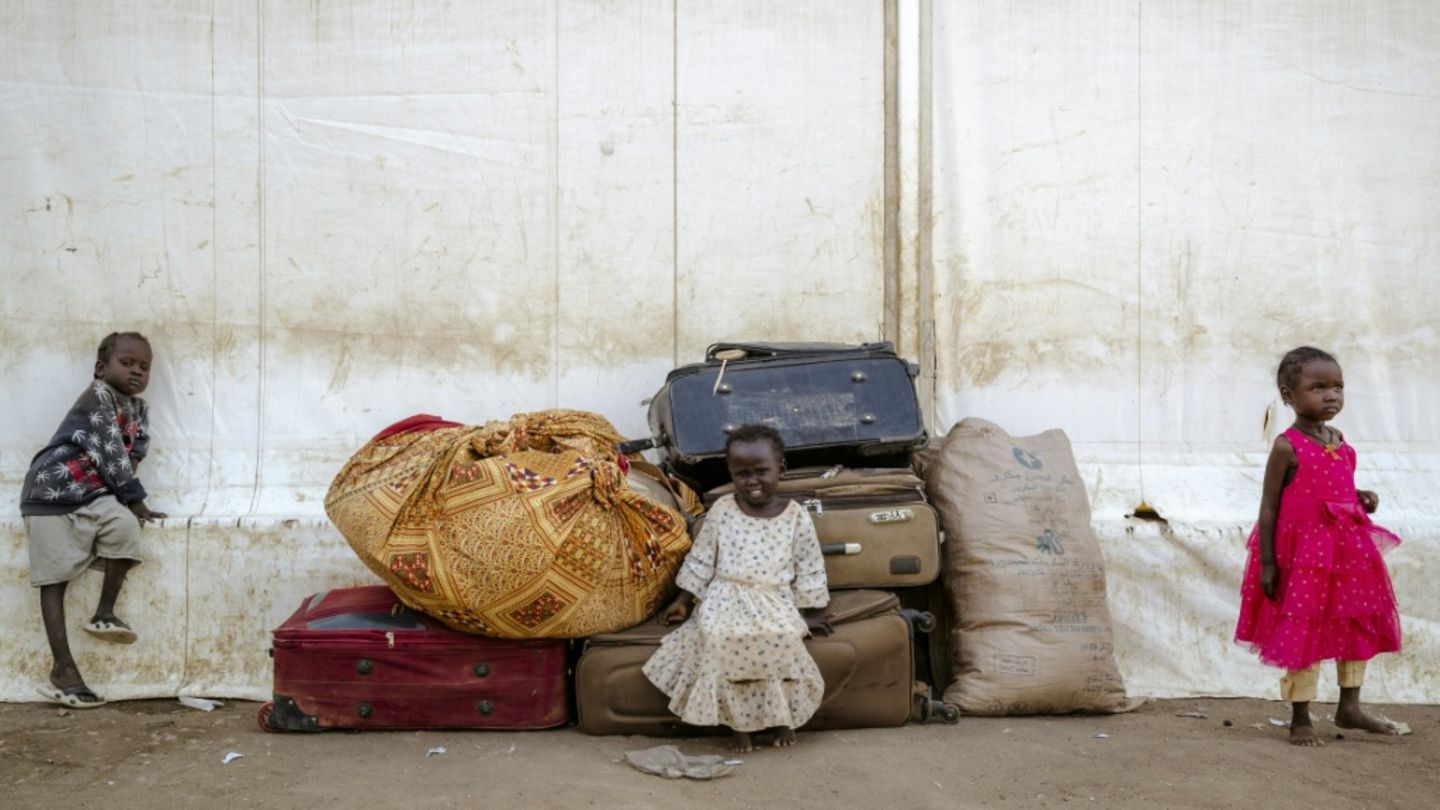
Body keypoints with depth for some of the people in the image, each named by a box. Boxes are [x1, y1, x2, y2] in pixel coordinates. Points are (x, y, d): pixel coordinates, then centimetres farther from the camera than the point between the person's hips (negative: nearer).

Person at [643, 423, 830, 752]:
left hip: (775, 602, 0)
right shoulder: (721, 511, 5)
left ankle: (781, 714, -8)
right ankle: (736, 720, -15)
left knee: (783, 637, -31)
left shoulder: (796, 515, 3)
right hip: (726, 599, 1)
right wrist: (683, 600, 10)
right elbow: (701, 560, 11)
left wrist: (810, 612, 6)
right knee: (720, 637, -30)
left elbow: (809, 568, 8)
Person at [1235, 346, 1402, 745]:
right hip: (1302, 554, -7)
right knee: (1303, 632, 1)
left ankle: (1349, 707, 32)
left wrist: (1362, 499, -1)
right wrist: (1267, 563, -15)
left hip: (1347, 550, 8)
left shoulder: (1340, 443, 7)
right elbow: (1269, 505, -12)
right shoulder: (1287, 446, -13)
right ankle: (1300, 720, 13)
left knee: (1358, 625, 16)